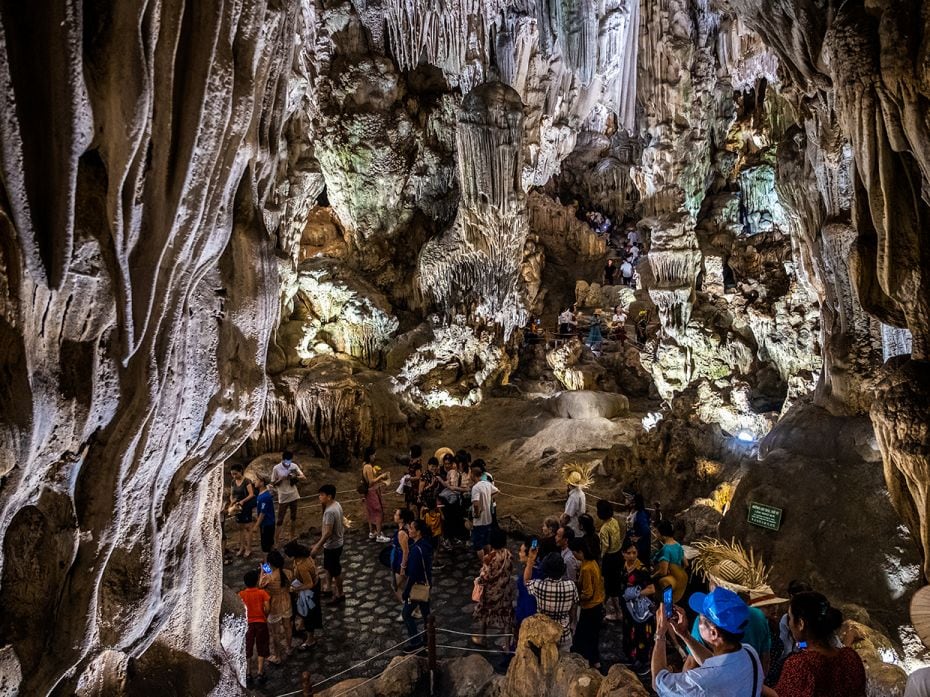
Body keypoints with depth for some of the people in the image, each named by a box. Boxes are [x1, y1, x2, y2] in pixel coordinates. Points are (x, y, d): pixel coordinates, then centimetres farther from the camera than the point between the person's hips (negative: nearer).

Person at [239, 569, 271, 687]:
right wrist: (265, 617, 7)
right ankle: (260, 674, 13)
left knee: (247, 650, 14)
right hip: (261, 623, 0)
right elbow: (267, 608, -12)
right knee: (261, 649, 12)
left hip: (247, 624, 0)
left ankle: (248, 675, 18)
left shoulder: (241, 594, -8)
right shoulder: (262, 593, -10)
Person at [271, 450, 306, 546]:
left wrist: (295, 477, -23)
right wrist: (281, 479, -24)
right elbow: (273, 484, -8)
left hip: (294, 495, 4)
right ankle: (277, 541, 4)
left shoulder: (294, 466, -5)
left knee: (293, 517, 17)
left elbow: (303, 478, -4)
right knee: (280, 520, 0)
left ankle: (291, 536, 33)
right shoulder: (276, 468, -13)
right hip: (283, 497, -4)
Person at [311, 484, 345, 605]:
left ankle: (340, 594, 25)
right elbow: (341, 523, 11)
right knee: (328, 568, 25)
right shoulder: (336, 505, -2)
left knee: (335, 571, 9)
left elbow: (328, 532, -29)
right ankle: (329, 588, 43)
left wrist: (317, 546, -21)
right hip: (335, 543, 9)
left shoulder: (330, 511, -31)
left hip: (332, 545, -9)